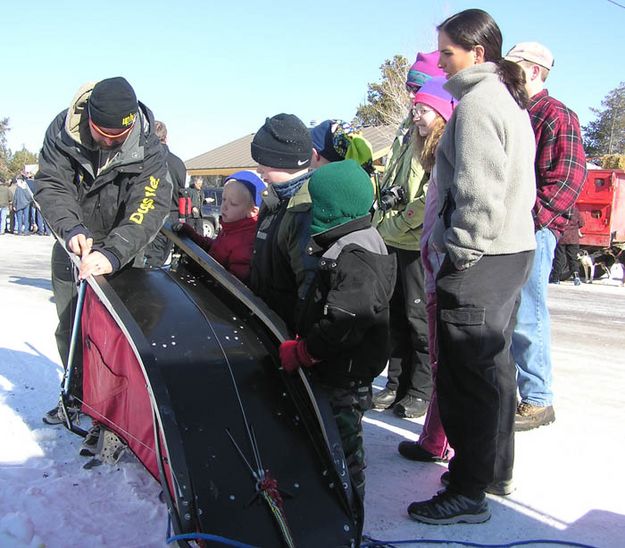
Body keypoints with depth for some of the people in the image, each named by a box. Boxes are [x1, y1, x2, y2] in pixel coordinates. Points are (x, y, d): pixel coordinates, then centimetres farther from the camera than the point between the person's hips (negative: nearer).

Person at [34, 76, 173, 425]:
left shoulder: (148, 149, -24)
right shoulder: (63, 132, -16)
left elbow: (151, 206, -34)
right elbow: (51, 186, -17)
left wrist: (114, 252, -48)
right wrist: (70, 228, -38)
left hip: (122, 251, -3)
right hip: (72, 245, 3)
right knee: (69, 329, 13)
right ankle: (77, 396, 33)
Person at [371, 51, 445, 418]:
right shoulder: (410, 126, 18)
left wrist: (398, 224, -16)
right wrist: (383, 222, 16)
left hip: (418, 241, -8)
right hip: (393, 239, 9)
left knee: (419, 316, 1)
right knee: (396, 313, 14)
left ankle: (422, 389, 15)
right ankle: (398, 383, 26)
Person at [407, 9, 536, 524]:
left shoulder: (476, 102, -12)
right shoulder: (512, 101, 18)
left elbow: (478, 193, -21)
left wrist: (460, 252, -13)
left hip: (480, 259, -10)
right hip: (515, 250, 10)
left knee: (465, 375, -5)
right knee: (494, 363, 17)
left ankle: (469, 492, 4)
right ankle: (496, 469, 30)